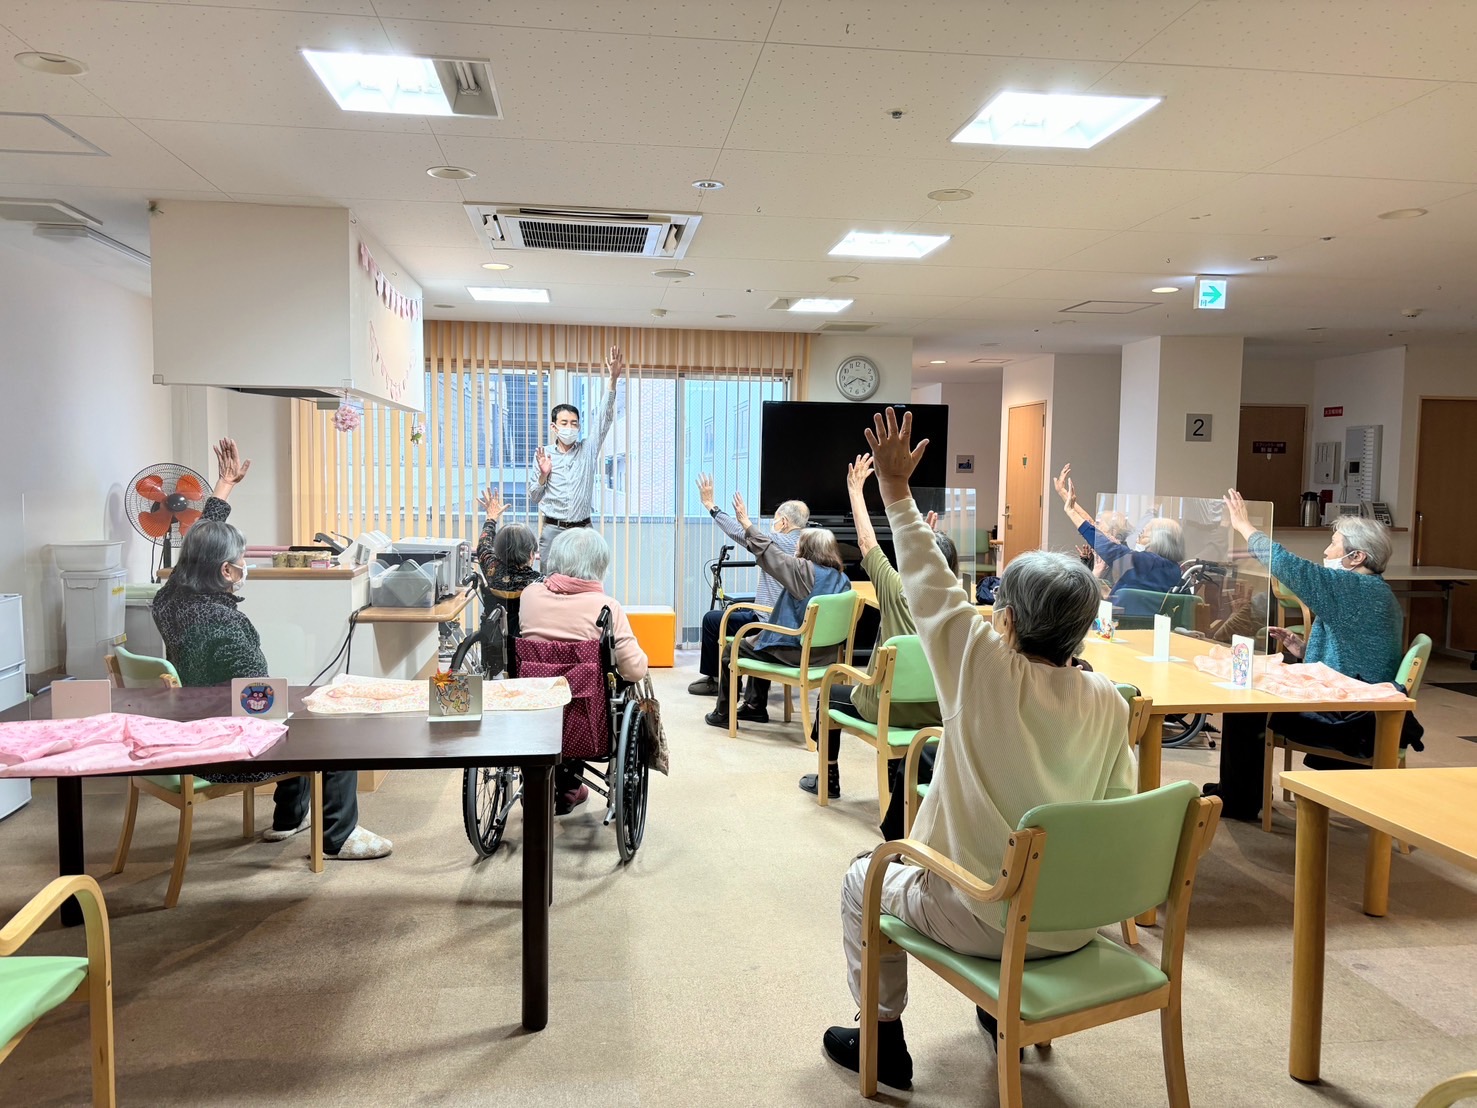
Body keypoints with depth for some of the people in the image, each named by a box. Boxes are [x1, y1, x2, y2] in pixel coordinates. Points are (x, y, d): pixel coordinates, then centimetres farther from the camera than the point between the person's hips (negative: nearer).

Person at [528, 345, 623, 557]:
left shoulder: (588, 449, 8)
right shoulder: (543, 456, 6)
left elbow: (605, 419, -3)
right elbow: (533, 499, 9)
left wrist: (613, 380, -13)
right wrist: (543, 476, -11)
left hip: (583, 529, 1)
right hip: (553, 529, -1)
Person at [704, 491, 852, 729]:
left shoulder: (803, 570, -18)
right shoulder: (842, 578, 2)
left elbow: (768, 551, -14)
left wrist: (746, 524, -3)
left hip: (793, 652, -8)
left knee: (730, 652, 13)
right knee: (757, 642, 33)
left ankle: (723, 714, 18)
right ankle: (756, 706, 37)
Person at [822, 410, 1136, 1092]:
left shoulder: (985, 669, -21)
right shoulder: (1108, 703, -10)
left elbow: (928, 582, -12)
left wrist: (896, 488, -4)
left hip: (981, 918, -5)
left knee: (863, 881, 21)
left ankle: (882, 1041, 27)